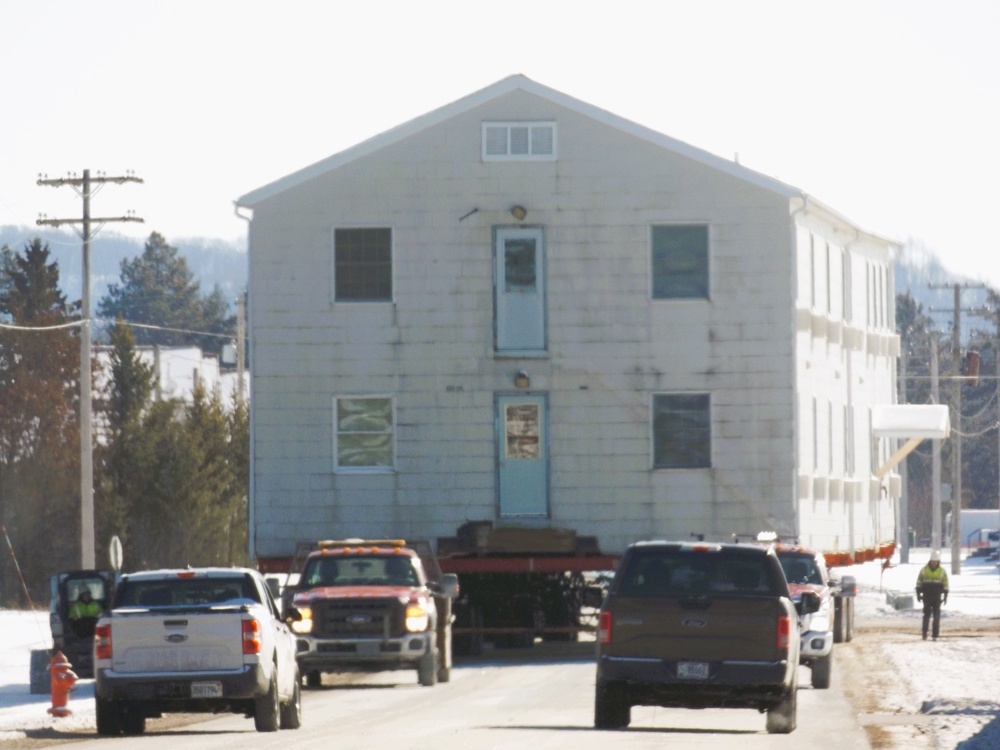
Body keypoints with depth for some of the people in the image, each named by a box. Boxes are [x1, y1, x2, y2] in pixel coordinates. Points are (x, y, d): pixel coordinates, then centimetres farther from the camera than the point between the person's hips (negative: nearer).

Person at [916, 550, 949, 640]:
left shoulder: (942, 571, 2)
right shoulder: (924, 570, 2)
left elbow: (945, 584, 5)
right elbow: (919, 582, 6)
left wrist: (945, 596, 0)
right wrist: (918, 594, 1)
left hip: (937, 597, 0)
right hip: (927, 597, 0)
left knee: (936, 616, 0)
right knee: (927, 614, -6)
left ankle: (935, 635, 5)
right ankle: (924, 634, -1)